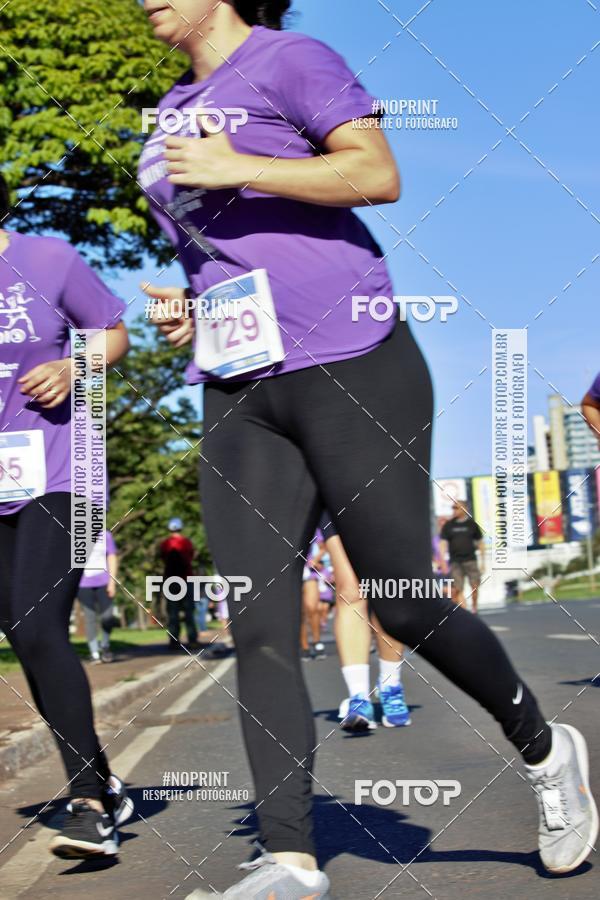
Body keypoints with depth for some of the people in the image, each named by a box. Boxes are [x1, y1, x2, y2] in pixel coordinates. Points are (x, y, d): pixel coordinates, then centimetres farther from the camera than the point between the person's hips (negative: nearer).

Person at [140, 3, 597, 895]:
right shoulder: (172, 116, 21)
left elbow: (378, 172, -14)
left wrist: (239, 169, -18)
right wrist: (188, 308, 12)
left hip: (351, 368, -7)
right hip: (237, 394, 7)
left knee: (404, 605, -3)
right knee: (257, 630, -4)